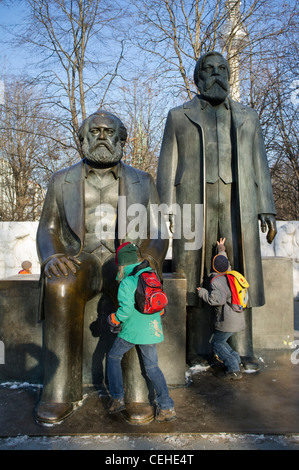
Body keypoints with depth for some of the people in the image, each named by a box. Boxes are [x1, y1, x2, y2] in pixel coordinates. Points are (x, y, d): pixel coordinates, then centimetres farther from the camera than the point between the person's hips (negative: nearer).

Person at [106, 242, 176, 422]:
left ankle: (118, 399, 19)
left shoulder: (127, 282, -15)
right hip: (152, 329, 6)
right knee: (152, 367, 14)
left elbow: (126, 309, -21)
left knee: (114, 357, 18)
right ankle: (167, 408, 10)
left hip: (132, 329, -5)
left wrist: (114, 320, -4)